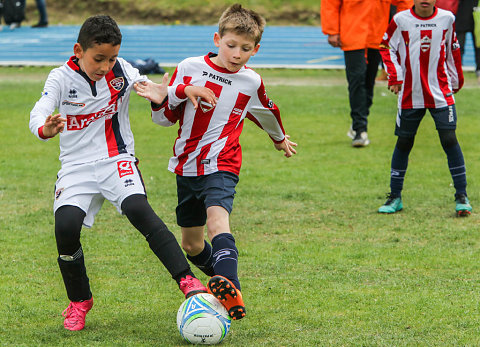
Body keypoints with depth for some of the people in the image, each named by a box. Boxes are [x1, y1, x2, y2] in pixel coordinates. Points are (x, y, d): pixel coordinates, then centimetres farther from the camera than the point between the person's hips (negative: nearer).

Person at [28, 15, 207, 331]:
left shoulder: (121, 70, -2)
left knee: (138, 210, -28)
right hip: (77, 165, 0)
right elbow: (39, 112, -19)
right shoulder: (62, 78, -6)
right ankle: (80, 302, 4)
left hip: (117, 159, 0)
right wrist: (45, 129, -44)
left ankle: (188, 281, -30)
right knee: (66, 226, -20)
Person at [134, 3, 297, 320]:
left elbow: (267, 113, 24)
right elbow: (166, 118, 5)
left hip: (221, 166, -4)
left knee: (217, 219, -32)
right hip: (186, 167, 4)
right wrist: (161, 100, -17)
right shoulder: (190, 68, -1)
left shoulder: (251, 82, 0)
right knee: (191, 244, 12)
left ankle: (230, 289, -53)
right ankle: (223, 281, 37)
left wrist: (280, 138, 41)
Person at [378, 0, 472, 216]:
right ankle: (395, 197, 19)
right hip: (410, 95, 0)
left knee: (449, 139, -10)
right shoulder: (401, 20, -4)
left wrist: (456, 79, 18)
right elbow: (386, 48, 6)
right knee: (404, 142, 7)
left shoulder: (447, 19, 1)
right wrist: (394, 76, -5)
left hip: (441, 93, 0)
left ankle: (461, 196, -2)